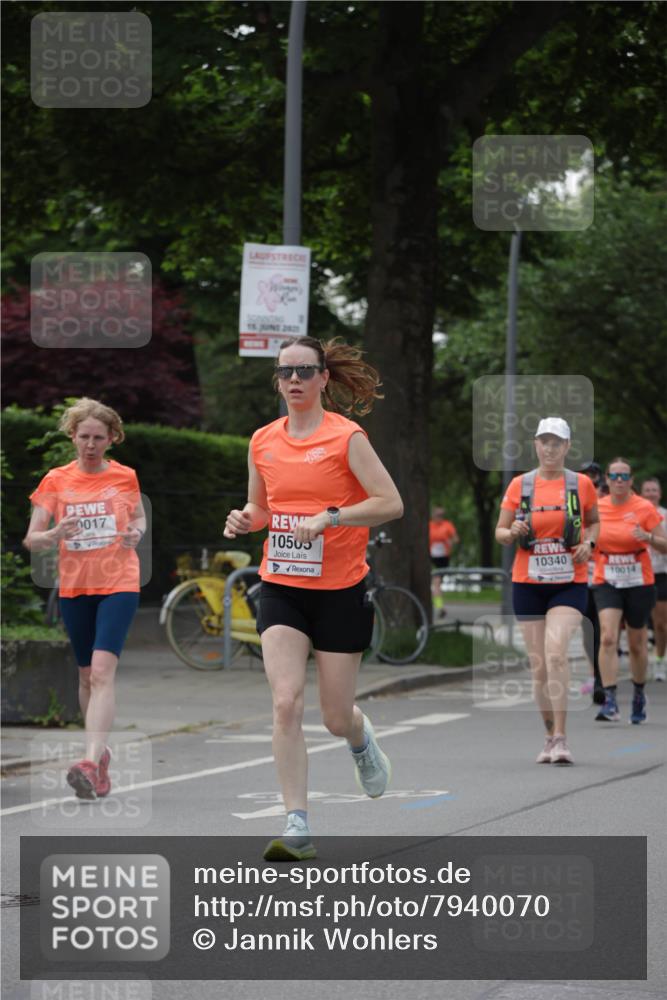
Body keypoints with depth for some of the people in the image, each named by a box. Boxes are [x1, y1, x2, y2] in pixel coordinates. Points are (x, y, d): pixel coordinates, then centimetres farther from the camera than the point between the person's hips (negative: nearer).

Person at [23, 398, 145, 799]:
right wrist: (55, 534, -22)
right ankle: (101, 751, 29)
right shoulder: (56, 480, 1)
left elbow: (139, 516, 19)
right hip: (75, 587, 3)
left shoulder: (125, 477, 1)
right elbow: (31, 540, 1)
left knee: (102, 671, -18)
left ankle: (91, 763, -29)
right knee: (87, 675, 12)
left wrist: (136, 533, -5)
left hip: (119, 585, -3)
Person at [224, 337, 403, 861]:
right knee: (287, 703, -14)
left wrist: (330, 516, -23)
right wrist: (244, 520, -2)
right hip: (281, 587, 3)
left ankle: (362, 739, 44)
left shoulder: (346, 437, -8)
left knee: (336, 716, 5)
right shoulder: (263, 442, 6)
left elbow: (391, 503, -13)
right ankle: (297, 827, -13)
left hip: (340, 590, -3)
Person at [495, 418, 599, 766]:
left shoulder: (581, 484, 2)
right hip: (528, 584, 2)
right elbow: (499, 532, 8)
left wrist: (588, 543, -3)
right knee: (539, 667, 4)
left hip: (569, 584, -2)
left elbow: (594, 521, 18)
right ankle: (550, 736, 22)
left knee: (555, 653, -22)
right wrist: (513, 532, -15)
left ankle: (561, 738, -19)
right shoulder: (519, 485, 4)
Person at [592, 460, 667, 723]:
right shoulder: (596, 508, 2)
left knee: (637, 644, 10)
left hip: (639, 584, -1)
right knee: (608, 638, -18)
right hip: (606, 583, 1)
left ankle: (639, 695, 34)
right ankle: (610, 702, -22)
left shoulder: (645, 508, -6)